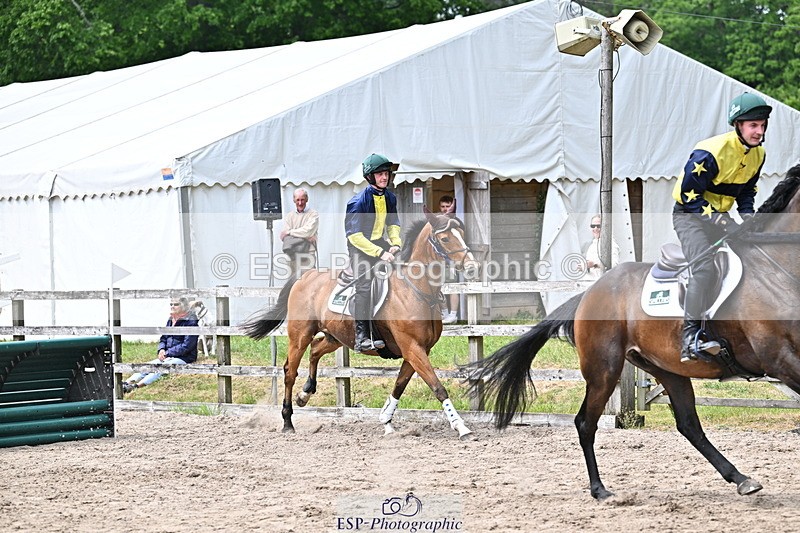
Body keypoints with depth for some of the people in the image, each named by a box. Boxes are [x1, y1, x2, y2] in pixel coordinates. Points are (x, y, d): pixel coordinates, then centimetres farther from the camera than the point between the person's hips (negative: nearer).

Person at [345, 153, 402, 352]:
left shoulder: (389, 198, 2)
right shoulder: (358, 201, -20)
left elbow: (393, 223, 16)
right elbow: (355, 236, -25)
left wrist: (395, 243, -4)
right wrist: (380, 253, -29)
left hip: (379, 242, 7)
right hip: (360, 246, -7)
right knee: (364, 287, -19)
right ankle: (361, 338, -20)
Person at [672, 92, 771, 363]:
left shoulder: (758, 154, 1)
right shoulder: (711, 152, -24)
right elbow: (689, 193, -20)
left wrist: (747, 214, -4)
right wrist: (713, 217, -26)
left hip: (720, 216, 8)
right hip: (690, 215, -8)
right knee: (705, 266, -28)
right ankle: (691, 334, -32)